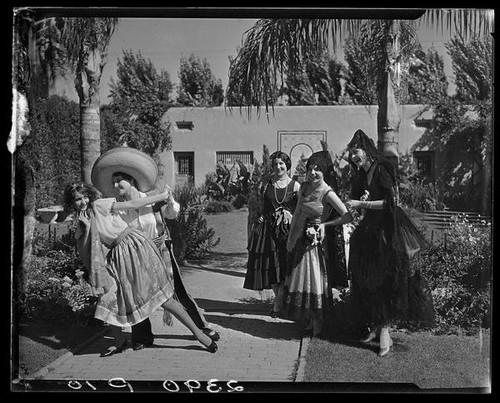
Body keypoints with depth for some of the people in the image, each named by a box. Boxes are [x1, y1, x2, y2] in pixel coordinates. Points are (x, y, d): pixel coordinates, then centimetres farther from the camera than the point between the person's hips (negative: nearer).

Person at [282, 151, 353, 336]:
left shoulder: (328, 193, -16)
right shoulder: (304, 187, 3)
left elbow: (347, 217, -18)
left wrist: (325, 224, -10)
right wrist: (290, 237, 11)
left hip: (316, 240, -6)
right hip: (300, 238, 7)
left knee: (315, 280, 0)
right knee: (299, 278, 13)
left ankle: (317, 325, 14)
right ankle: (307, 319, 28)